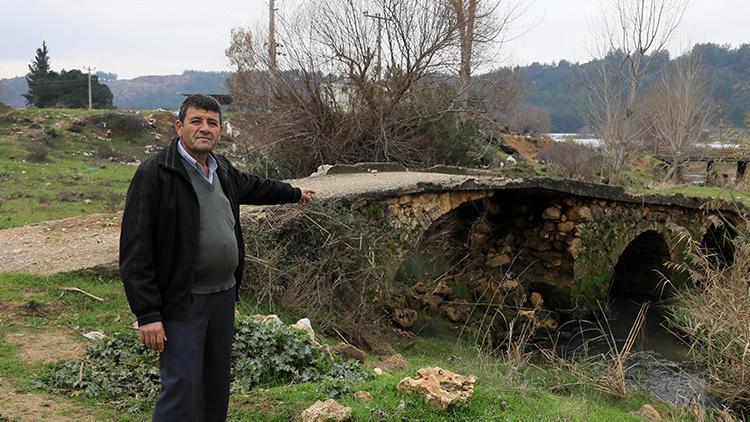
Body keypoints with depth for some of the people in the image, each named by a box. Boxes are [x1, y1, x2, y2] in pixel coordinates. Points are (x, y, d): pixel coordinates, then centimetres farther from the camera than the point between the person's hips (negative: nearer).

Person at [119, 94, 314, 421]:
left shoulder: (221, 168, 9)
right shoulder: (155, 172, -14)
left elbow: (253, 186, 32)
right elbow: (135, 249, -16)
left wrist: (295, 193, 46)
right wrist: (147, 314, -20)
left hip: (224, 295, 8)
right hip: (182, 301, -7)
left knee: (217, 387, 17)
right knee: (181, 391, -7)